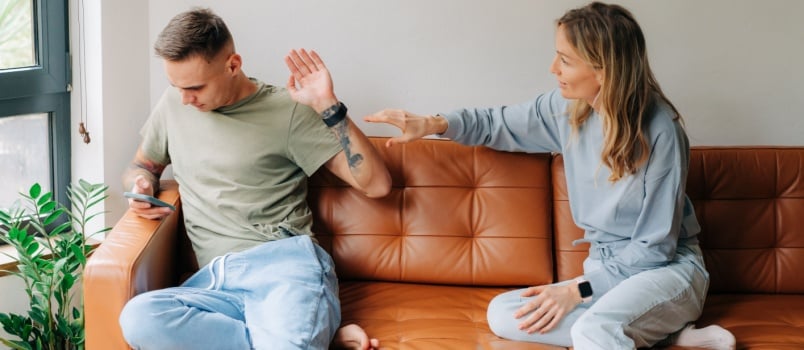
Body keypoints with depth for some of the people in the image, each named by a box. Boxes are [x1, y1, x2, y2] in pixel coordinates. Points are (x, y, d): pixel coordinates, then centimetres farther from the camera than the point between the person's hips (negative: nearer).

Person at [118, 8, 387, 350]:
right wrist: (141, 185, 10)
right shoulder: (173, 104, 16)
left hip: (283, 262, -6)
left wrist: (328, 106, -9)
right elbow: (142, 165, 35)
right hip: (215, 279, 6)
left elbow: (376, 184, -1)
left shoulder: (287, 110, 3)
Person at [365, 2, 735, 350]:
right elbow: (500, 123, 16)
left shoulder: (659, 132, -20)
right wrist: (436, 123, -3)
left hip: (668, 268, -9)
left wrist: (577, 290, -20)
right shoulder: (566, 108, -2)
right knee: (502, 314, -16)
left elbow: (654, 249, -17)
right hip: (608, 271, 9)